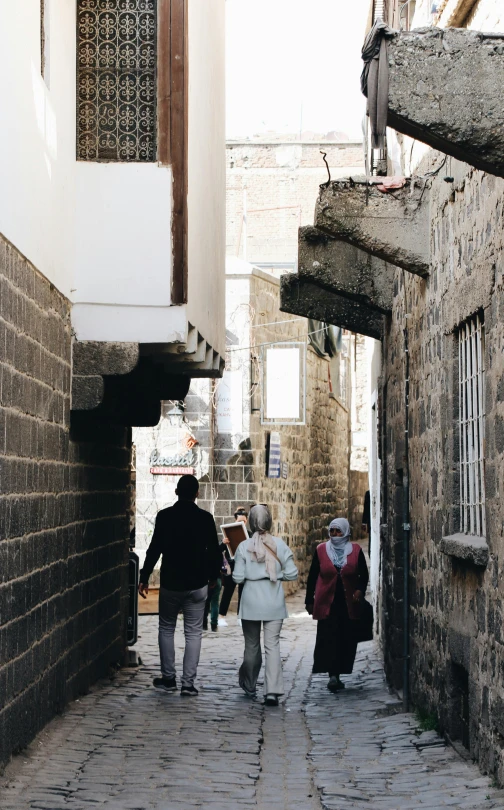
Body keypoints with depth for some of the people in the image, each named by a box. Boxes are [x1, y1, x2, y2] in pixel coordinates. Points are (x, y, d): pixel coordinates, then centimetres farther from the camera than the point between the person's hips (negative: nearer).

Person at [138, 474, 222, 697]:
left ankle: (168, 678, 16)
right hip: (197, 584, 0)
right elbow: (214, 551, 2)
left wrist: (144, 577, 0)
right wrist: (213, 576, 17)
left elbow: (154, 549, -8)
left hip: (170, 583, 0)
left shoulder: (165, 516, -7)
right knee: (193, 633, 5)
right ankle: (188, 683, 1)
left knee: (166, 629, 16)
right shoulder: (205, 518, -4)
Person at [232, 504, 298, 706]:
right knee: (272, 645, -1)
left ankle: (249, 685, 31)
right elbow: (292, 574, -3)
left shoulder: (244, 547, -7)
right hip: (274, 601, 0)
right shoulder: (280, 545, -4)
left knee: (252, 645, 14)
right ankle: (272, 690, -13)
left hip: (251, 600, 0)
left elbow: (237, 578, -8)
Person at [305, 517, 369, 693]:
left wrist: (360, 590, -11)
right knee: (328, 638, -13)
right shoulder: (321, 550, 4)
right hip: (327, 603, -1)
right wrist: (309, 600, 9)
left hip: (349, 604, 1)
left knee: (346, 640, 1)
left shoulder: (356, 550, 3)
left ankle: (337, 674, 11)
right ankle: (333, 675, -17)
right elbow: (312, 576, 9)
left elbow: (364, 575, 9)